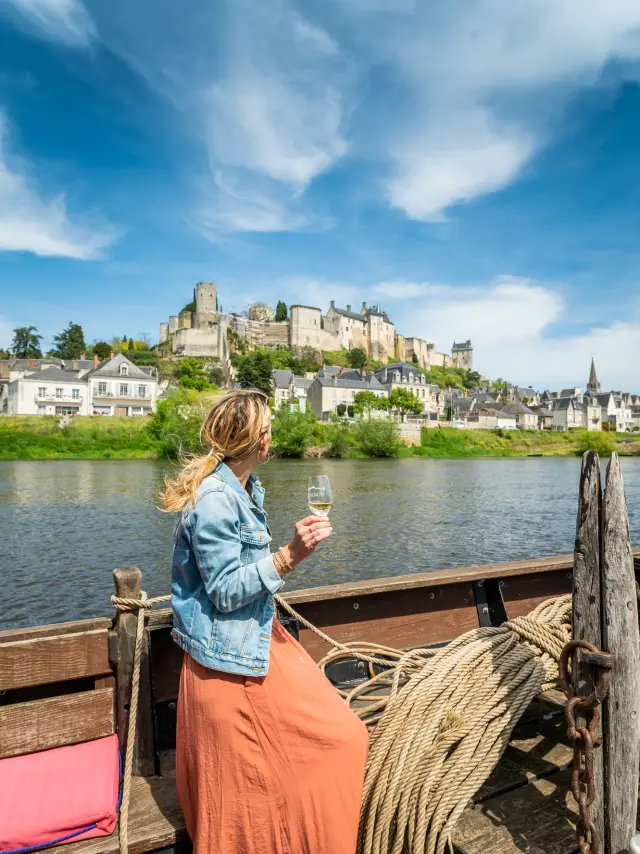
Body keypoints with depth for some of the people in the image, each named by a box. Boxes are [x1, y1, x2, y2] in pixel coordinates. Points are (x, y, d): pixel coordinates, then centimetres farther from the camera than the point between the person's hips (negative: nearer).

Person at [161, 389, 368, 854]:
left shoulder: (246, 488, 5)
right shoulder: (214, 499, -24)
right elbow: (225, 592, -22)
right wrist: (289, 556, -30)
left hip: (258, 637, 10)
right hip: (232, 656, -9)